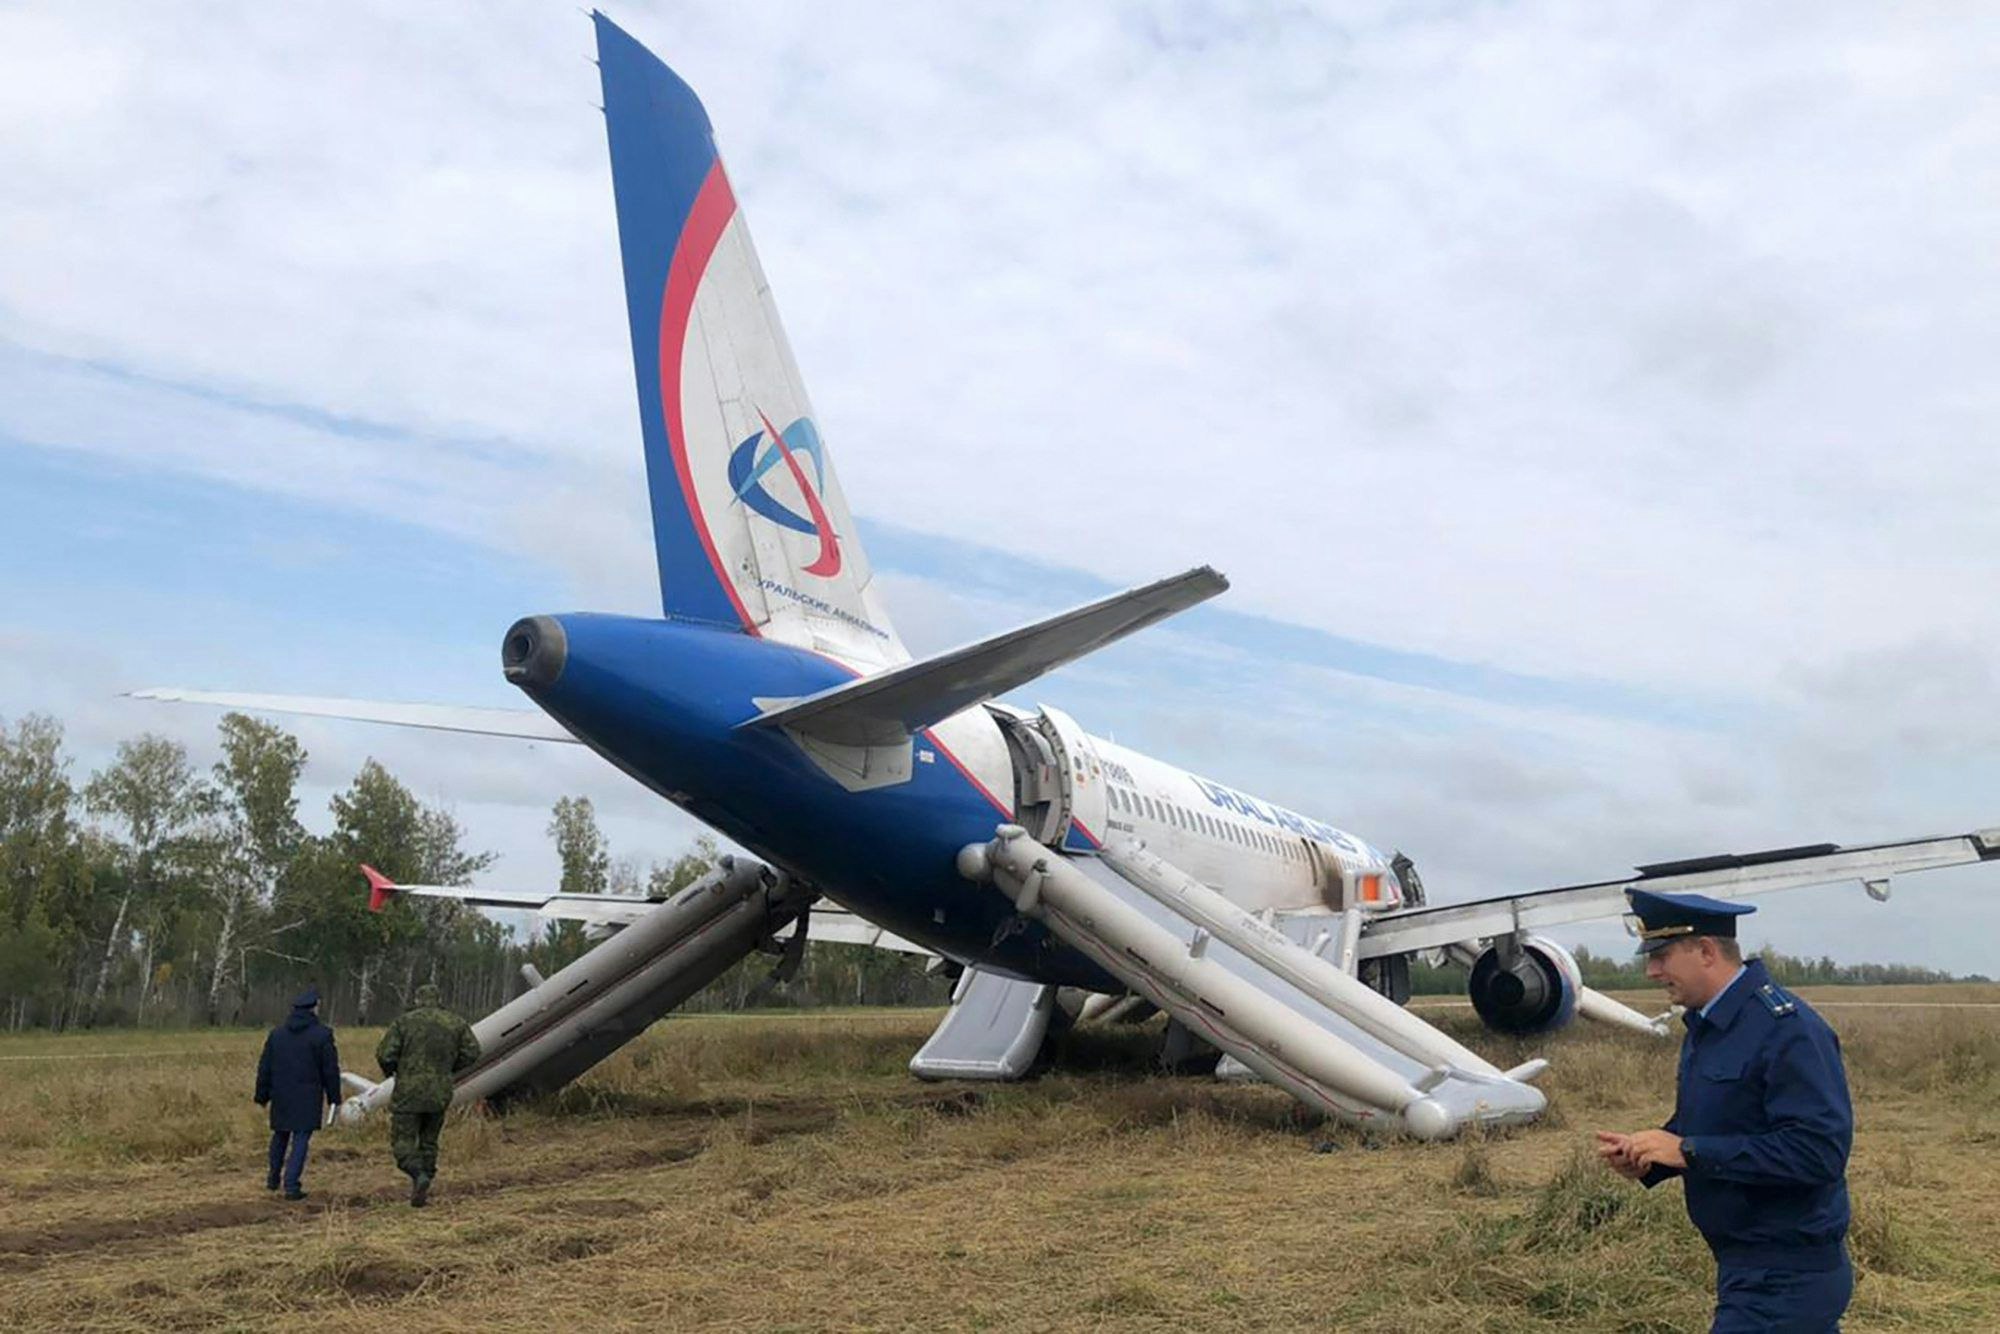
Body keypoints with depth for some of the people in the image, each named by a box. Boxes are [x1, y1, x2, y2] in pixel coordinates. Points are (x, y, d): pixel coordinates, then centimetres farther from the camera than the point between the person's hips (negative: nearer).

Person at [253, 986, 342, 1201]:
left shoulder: (276, 1034, 6)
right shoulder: (322, 1034, -8)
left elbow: (264, 1068, 10)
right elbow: (331, 1070, -5)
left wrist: (263, 1095, 18)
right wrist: (334, 1097, 4)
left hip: (281, 1096, 5)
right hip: (308, 1099, -5)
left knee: (280, 1135, 21)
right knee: (301, 1139, -1)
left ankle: (273, 1179, 30)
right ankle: (292, 1185, -5)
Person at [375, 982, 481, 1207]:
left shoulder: (405, 1021, -4)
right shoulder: (456, 1023, 6)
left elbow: (385, 1055, -9)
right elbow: (471, 1052, 3)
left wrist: (391, 1071, 13)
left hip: (408, 1093, -4)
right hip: (440, 1095, 4)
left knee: (403, 1141, 2)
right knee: (429, 1142, 16)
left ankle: (419, 1175, -22)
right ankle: (421, 1191, 15)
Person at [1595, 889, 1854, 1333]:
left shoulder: (1789, 1030, -20)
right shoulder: (1705, 1028, 10)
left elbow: (1820, 1151, -27)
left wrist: (1689, 1151, -25)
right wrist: (1645, 1153, -2)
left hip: (1784, 1281, -9)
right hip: (1747, 1270, 9)